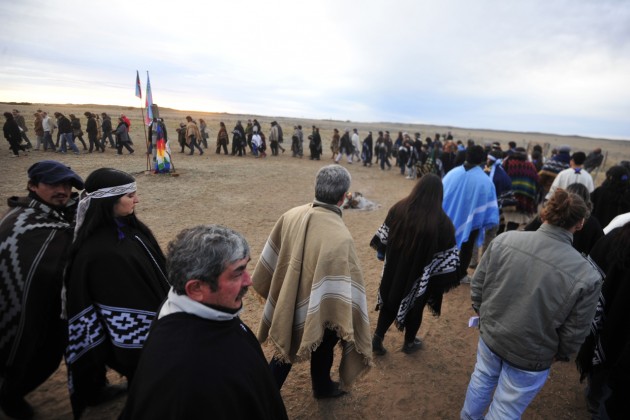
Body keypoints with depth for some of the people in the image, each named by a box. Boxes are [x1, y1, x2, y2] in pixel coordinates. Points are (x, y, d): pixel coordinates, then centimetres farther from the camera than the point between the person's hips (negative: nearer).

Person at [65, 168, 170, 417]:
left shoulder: (126, 225, -5)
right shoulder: (99, 252, -32)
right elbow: (119, 303, -25)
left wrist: (165, 301, 16)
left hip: (148, 311, 8)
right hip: (131, 329, -8)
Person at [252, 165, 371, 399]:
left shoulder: (291, 215, -13)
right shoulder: (339, 237, -33)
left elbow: (271, 258, 0)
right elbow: (344, 290, -29)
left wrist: (271, 290, 16)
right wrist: (348, 327, -16)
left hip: (288, 301, 5)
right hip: (320, 312, -4)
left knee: (287, 346, 28)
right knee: (322, 351, 26)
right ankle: (322, 387, 54)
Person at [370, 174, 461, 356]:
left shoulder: (399, 208, -13)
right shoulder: (442, 222, -23)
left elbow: (383, 238, -2)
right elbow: (448, 258, -17)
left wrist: (382, 253, 14)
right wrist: (447, 279, -3)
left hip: (395, 269, 3)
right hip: (421, 275, -2)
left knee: (390, 301, 22)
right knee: (415, 306, 20)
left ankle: (377, 339, 24)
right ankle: (409, 342, 41)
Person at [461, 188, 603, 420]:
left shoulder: (504, 240, -19)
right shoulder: (586, 275, -24)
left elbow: (477, 285, -8)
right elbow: (574, 333, -12)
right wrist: (558, 355, 10)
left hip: (490, 335, 3)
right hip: (530, 357, -3)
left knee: (482, 378, 31)